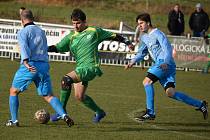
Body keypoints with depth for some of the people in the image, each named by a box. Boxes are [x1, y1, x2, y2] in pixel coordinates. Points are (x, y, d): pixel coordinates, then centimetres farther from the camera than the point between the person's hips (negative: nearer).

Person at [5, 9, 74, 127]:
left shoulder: (23, 32, 0)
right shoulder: (41, 32, 20)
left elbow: (24, 47, -17)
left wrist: (26, 63, -30)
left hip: (30, 66, -4)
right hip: (44, 66, 5)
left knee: (13, 91, 15)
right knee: (49, 96, 6)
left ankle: (14, 120, 9)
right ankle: (64, 115, -18)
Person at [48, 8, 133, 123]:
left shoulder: (94, 32, 4)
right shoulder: (71, 37, 14)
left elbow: (113, 36, 12)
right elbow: (57, 48, 8)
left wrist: (127, 42, 7)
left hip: (91, 67, -7)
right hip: (80, 68, 7)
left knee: (66, 79, -25)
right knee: (79, 96, 8)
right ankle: (99, 112, 31)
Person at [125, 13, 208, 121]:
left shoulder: (157, 34, -6)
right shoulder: (144, 37, 21)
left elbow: (167, 48, -16)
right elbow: (142, 52, 35)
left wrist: (166, 63, -31)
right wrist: (133, 61, 19)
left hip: (166, 64, -9)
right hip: (161, 65, 9)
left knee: (147, 81, -17)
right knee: (170, 93, -2)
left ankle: (150, 112, -15)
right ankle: (200, 104, 7)